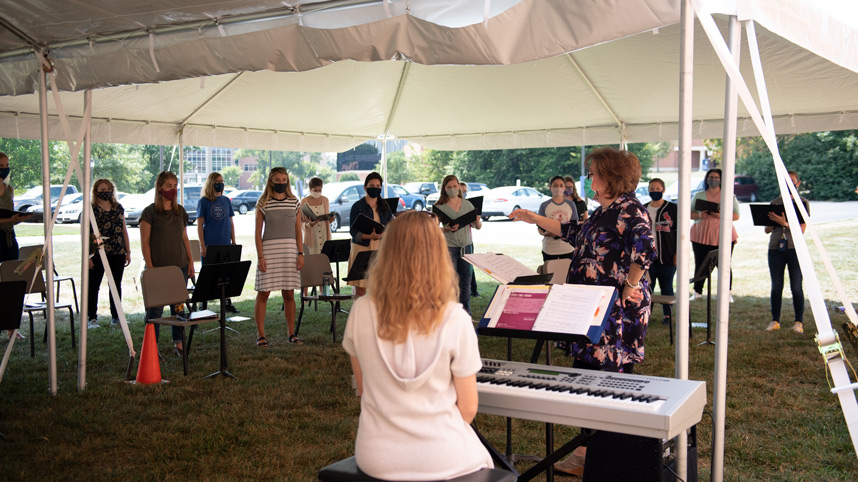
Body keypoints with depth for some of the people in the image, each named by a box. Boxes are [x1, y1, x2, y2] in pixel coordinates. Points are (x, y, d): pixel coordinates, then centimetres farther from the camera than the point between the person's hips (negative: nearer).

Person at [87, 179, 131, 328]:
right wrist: (87, 255, -10)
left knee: (116, 285, 10)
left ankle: (116, 316, 19)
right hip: (97, 254, -4)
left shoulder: (118, 208, 12)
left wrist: (128, 251, 11)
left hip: (117, 254, 4)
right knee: (93, 285, -2)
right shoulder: (91, 209, -2)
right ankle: (92, 317, 5)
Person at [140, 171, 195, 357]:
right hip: (158, 267, -5)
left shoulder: (180, 211, 11)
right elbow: (144, 242, -7)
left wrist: (191, 262, 10)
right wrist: (149, 266, -12)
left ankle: (179, 343, 19)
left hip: (180, 265, 5)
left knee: (178, 306, 9)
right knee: (155, 307, -1)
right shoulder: (150, 212, -5)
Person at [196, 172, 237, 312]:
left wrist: (233, 243, 9)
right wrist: (202, 246, -10)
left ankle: (227, 303, 14)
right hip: (209, 245, -4)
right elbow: (199, 225, -4)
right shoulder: (203, 201, -1)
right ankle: (203, 305, 10)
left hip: (225, 244, 4)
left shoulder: (226, 201, 10)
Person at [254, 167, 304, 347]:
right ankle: (261, 335, 7)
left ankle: (292, 334, 15)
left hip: (289, 250, 3)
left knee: (289, 293, 6)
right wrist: (260, 257, -9)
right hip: (268, 249, -3)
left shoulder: (294, 202, 10)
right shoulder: (263, 203, 1)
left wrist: (300, 253, 3)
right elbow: (258, 232, -1)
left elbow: (298, 230, 11)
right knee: (263, 293, -1)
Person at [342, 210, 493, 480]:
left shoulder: (361, 313, -10)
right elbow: (468, 408, -9)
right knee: (480, 459, 31)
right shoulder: (454, 320, -17)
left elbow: (363, 389, 3)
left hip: (376, 458, 3)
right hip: (441, 460, -2)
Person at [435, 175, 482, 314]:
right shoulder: (439, 206, -3)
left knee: (465, 284, 9)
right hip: (448, 247, -4)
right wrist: (448, 228, -22)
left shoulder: (467, 204, 9)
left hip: (466, 246, 4)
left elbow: (478, 227, 12)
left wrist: (477, 221, -11)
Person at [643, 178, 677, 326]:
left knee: (667, 287, 5)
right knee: (647, 287, 2)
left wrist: (677, 254, -7)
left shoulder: (672, 208, 0)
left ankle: (667, 315, 16)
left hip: (667, 257, -2)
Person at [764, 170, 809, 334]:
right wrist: (772, 223, -10)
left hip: (795, 248, -3)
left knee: (796, 287, -3)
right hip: (775, 248, 3)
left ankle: (799, 322, 6)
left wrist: (784, 223, -21)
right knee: (776, 286, 5)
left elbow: (802, 228, -7)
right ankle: (775, 320, 13)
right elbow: (767, 229, 11)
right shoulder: (775, 203, 12)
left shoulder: (803, 203, 3)